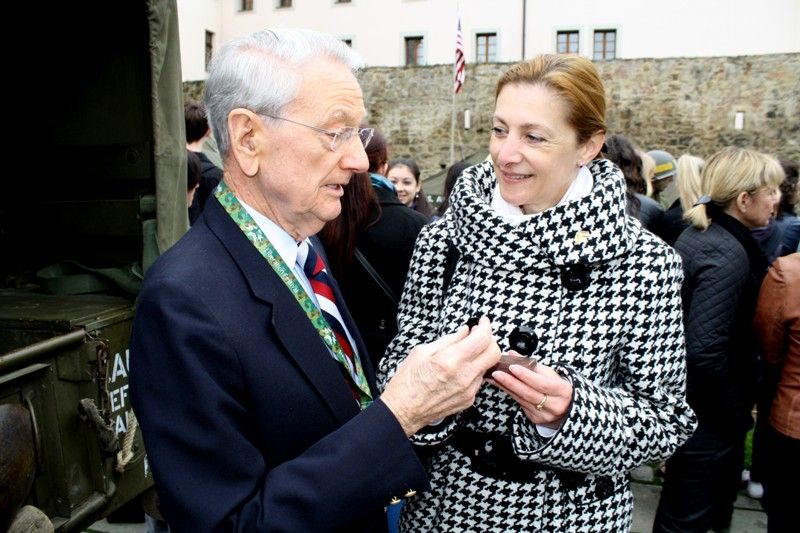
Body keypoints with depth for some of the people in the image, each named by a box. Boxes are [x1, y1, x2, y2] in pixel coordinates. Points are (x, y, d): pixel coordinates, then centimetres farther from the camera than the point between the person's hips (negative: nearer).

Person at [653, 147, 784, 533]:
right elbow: (706, 352, -29)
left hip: (686, 405, 10)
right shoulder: (728, 255, -23)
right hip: (707, 419, -9)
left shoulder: (698, 235, 6)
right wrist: (739, 411, -15)